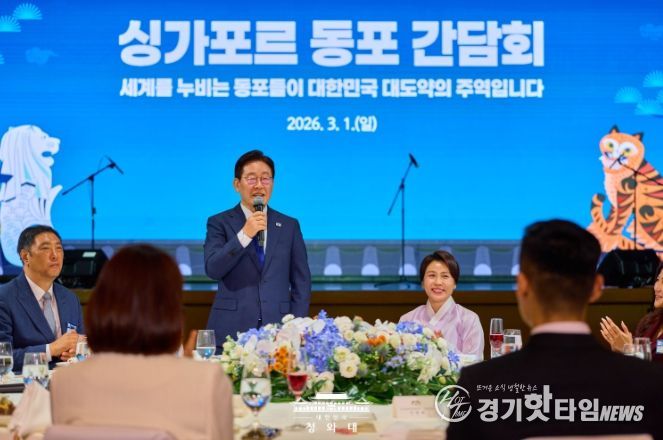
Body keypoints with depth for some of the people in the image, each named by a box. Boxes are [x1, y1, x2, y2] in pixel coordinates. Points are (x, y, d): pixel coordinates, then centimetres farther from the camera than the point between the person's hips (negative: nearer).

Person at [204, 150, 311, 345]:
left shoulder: (290, 226, 11)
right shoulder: (219, 223, 5)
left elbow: (301, 281, 10)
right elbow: (213, 270, -9)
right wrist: (244, 235, -18)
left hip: (278, 332, 2)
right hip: (231, 332, -1)